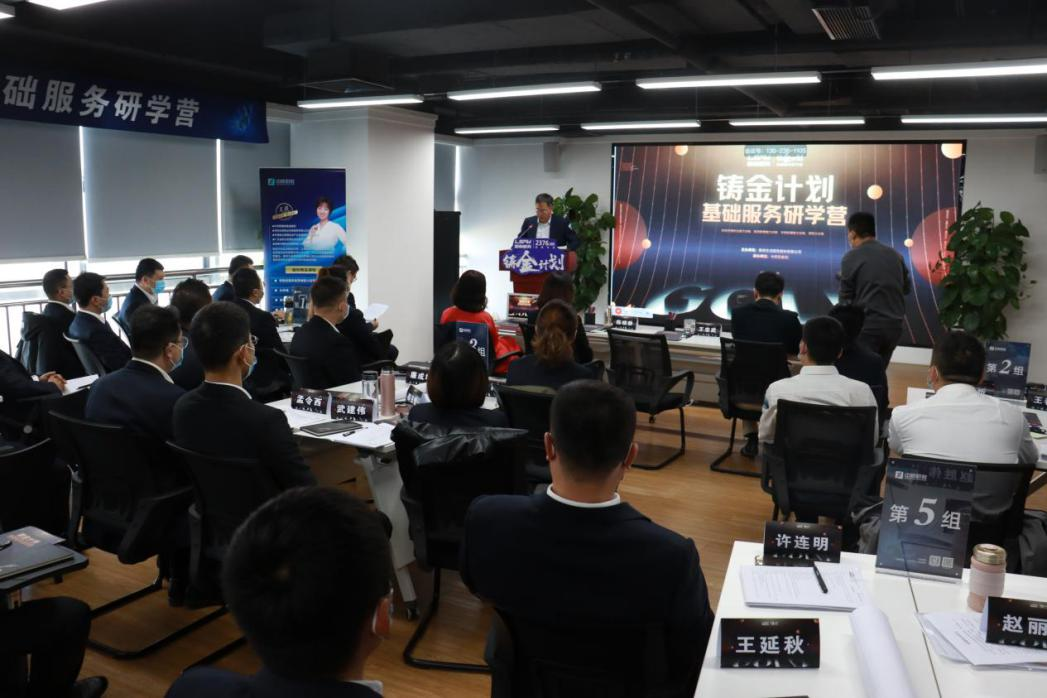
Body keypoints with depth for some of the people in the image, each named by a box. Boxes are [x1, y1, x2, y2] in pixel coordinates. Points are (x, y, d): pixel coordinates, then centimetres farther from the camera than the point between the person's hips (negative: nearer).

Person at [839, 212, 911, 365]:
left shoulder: (852, 257, -6)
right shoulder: (895, 254, 11)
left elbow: (845, 298, -3)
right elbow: (907, 288, 21)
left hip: (868, 325, -6)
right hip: (894, 325, 6)